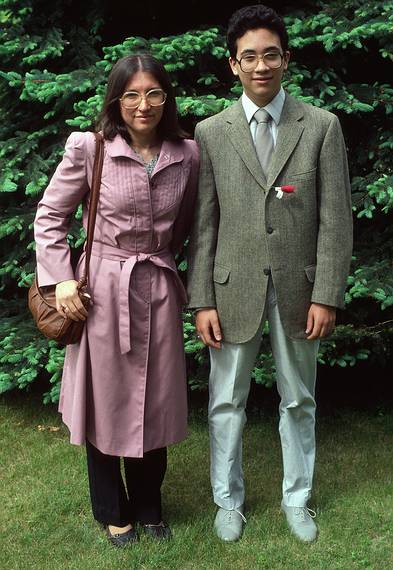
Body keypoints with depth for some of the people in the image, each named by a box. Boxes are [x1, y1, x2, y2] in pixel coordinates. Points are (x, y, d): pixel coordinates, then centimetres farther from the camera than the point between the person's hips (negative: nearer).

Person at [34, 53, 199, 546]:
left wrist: (158, 261, 11)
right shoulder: (89, 149, -9)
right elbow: (49, 216, -2)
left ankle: (148, 507, 35)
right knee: (105, 403, 10)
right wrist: (62, 280, -9)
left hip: (159, 291, 3)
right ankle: (113, 511, 32)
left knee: (153, 405, 13)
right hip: (103, 290, -2)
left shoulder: (187, 154, 0)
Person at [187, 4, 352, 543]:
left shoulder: (322, 126, 0)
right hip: (233, 290, 0)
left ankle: (297, 498, 33)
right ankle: (229, 500, 30)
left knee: (299, 401, 14)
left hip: (298, 289, 0)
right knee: (227, 401, 10)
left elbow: (335, 218, -3)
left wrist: (326, 296, -8)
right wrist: (201, 302, -4)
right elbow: (204, 223, 0)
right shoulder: (210, 132, 1)